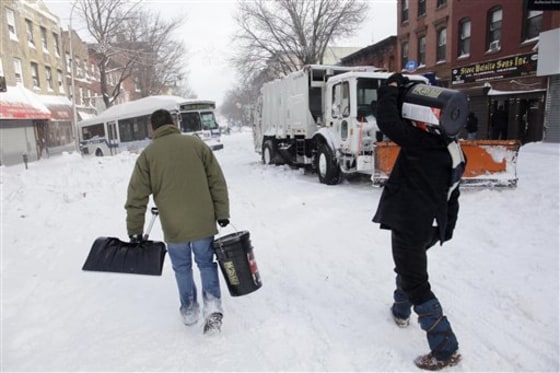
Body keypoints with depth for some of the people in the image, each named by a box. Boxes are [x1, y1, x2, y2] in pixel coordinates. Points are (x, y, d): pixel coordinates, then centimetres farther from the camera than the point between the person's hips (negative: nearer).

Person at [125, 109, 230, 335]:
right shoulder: (197, 144, 1)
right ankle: (212, 306, 4)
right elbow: (217, 183, 0)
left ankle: (189, 311, 30)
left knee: (182, 268, 18)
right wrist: (222, 213, 5)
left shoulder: (147, 155, 1)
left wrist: (135, 230, 7)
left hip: (173, 227, 0)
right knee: (206, 263, 16)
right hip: (203, 223, 0)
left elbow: (137, 197, 0)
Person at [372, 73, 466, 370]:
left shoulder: (422, 143, -22)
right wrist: (447, 227, 23)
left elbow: (388, 122, -24)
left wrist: (392, 87, -8)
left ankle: (445, 349, 9)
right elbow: (451, 195, 14)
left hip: (409, 225, -10)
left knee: (416, 283, 1)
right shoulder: (453, 150, 7)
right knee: (408, 266, 30)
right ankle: (401, 312, 52)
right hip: (430, 225, 10)